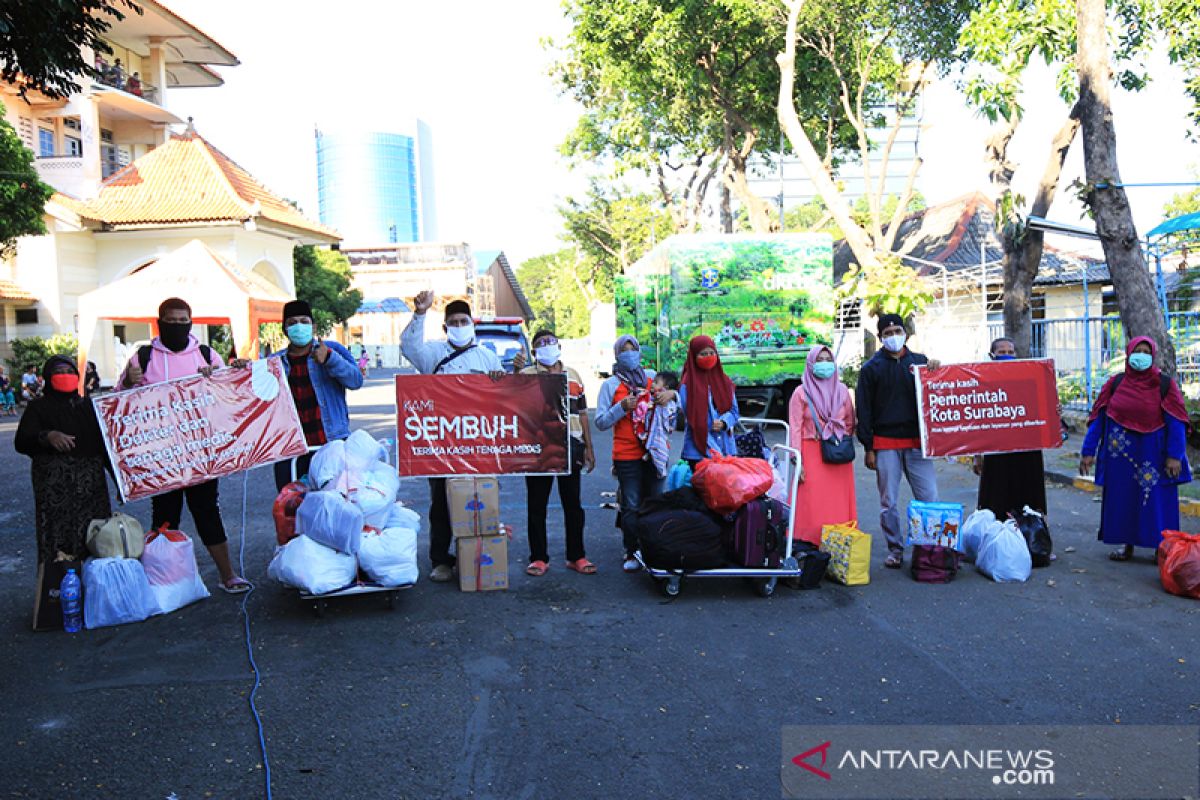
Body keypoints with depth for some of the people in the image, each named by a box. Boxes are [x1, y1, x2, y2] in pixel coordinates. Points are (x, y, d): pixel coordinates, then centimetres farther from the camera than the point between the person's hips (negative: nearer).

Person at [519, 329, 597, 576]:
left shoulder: (573, 376, 15)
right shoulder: (526, 375, 5)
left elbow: (582, 414, 17)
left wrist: (589, 448, 12)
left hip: (570, 447, 3)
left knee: (573, 504, 7)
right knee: (537, 505, 3)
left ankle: (576, 556, 16)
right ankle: (539, 557, 13)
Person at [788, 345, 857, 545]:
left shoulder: (842, 391, 10)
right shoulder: (801, 393, -1)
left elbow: (850, 423, 15)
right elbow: (795, 429, -5)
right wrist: (798, 462, -10)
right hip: (812, 455, -3)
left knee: (839, 505, 3)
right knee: (812, 507, -5)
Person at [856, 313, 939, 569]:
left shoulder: (920, 362, 11)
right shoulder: (872, 368, 5)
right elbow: (863, 409, 2)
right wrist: (868, 447, -3)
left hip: (916, 441, 1)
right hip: (885, 444, -1)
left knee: (929, 497, -2)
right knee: (888, 502, 3)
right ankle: (895, 549, 14)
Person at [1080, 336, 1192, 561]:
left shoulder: (1165, 385, -2)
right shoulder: (1115, 383, 3)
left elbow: (1176, 422, -6)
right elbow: (1098, 417, 3)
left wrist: (1174, 456, -14)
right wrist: (1088, 451, 0)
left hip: (1153, 455, -2)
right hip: (1121, 453, 2)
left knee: (1156, 500, 1)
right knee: (1123, 499, 8)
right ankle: (1127, 545, 20)